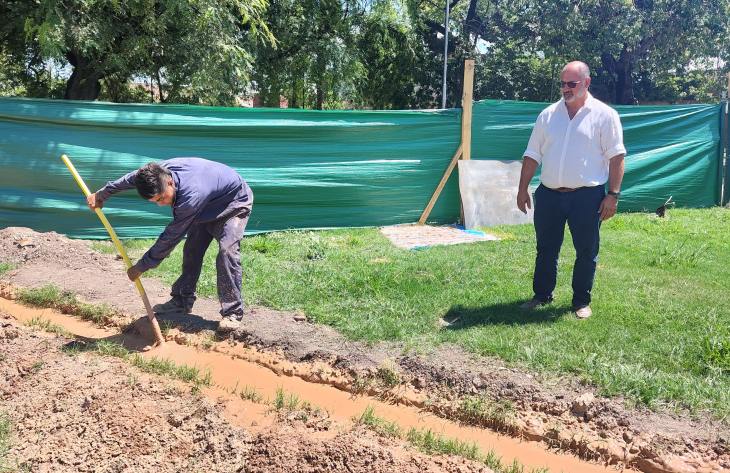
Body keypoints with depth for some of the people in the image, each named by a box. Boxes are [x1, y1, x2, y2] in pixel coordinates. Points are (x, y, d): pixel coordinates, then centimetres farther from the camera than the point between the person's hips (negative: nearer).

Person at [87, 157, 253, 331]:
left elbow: (170, 238, -33)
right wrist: (101, 194, 15)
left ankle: (233, 313, -20)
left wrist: (141, 267, -23)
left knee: (227, 250, -25)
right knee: (191, 250, 6)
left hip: (235, 202, -8)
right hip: (208, 206, 9)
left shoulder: (190, 197, -43)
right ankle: (182, 300, 19)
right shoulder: (161, 171, -21)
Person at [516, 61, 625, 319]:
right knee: (545, 249, 12)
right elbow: (532, 155, 10)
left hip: (587, 196, -3)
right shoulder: (548, 114, 8)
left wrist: (613, 195, -10)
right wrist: (522, 189, 7)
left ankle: (582, 302, 20)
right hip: (549, 195, 3)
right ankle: (541, 295, 27)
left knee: (586, 252, 6)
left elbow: (616, 157, -5)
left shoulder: (604, 115, -3)